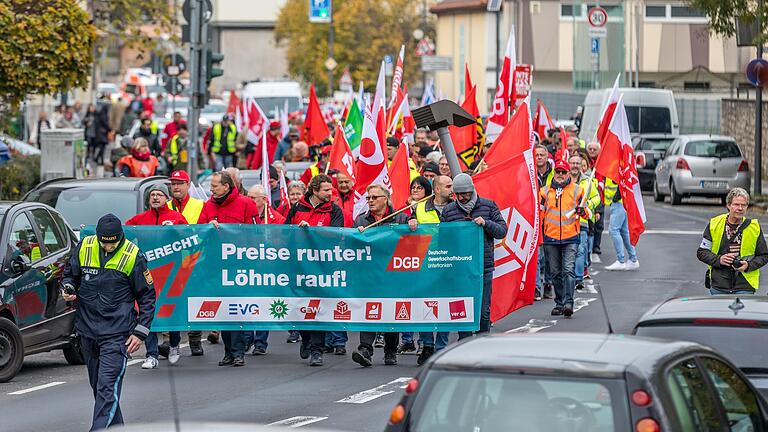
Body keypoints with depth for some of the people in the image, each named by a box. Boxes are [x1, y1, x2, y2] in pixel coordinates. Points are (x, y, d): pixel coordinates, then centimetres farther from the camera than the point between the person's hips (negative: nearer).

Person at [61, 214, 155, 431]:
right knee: (97, 384, 16)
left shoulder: (133, 256, -8)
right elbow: (70, 273, 17)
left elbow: (147, 296, 0)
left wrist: (140, 332, -6)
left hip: (117, 333, -5)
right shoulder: (84, 248, -1)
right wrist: (68, 287, -7)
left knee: (108, 386, -15)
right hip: (87, 331, 5)